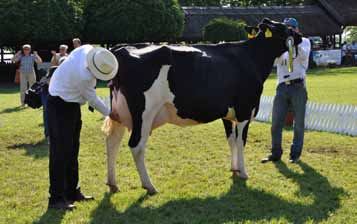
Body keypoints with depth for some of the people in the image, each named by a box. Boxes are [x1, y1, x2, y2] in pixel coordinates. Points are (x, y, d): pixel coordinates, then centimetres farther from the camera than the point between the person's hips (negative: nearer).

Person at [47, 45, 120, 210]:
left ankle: (72, 191, 23)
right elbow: (92, 99, -15)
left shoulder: (87, 49, -12)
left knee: (72, 150, 14)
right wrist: (109, 113, 0)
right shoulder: (83, 76, -32)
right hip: (60, 105, -10)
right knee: (61, 151, -10)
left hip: (71, 105, 10)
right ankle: (56, 199, -7)